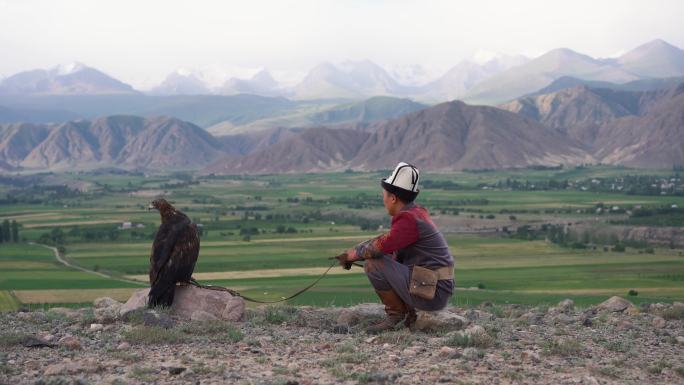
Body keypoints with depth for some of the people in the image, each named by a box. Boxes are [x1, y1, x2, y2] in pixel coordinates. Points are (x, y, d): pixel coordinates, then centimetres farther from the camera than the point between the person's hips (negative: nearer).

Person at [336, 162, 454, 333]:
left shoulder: (409, 219, -16)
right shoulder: (415, 213, 14)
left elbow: (380, 246, -21)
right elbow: (387, 245, 18)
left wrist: (351, 255, -5)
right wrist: (352, 253, 9)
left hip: (431, 294, -10)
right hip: (439, 290, 10)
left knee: (373, 264, -13)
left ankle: (396, 313, -2)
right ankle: (408, 312, 14)